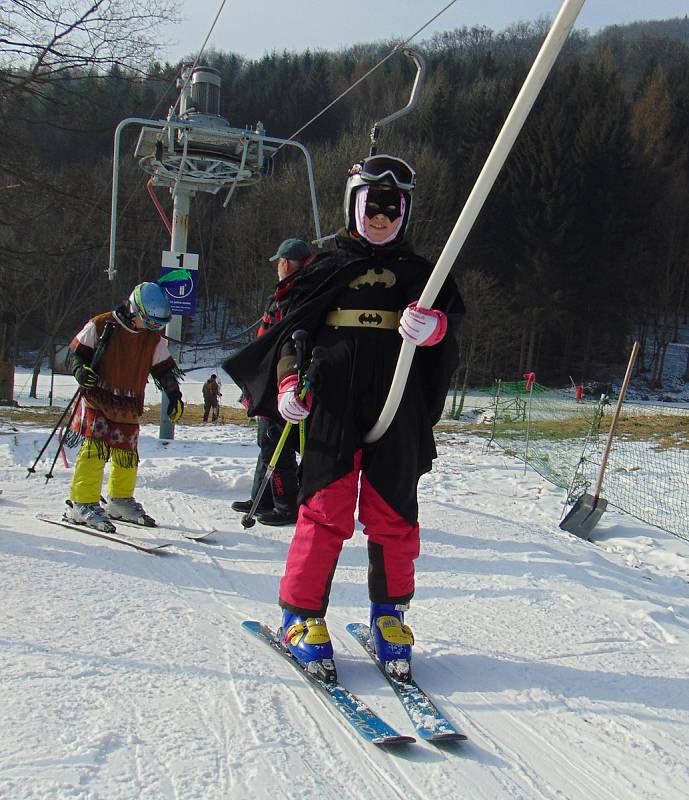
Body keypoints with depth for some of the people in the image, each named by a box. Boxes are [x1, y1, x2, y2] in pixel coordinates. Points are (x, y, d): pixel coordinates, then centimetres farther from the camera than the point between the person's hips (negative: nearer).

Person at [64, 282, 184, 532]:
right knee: (95, 448, -16)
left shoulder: (153, 338, 9)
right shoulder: (101, 325, -5)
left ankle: (121, 501, 28)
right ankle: (82, 504, -13)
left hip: (129, 408, 5)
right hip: (97, 401, -5)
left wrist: (174, 396, 9)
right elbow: (76, 351, -1)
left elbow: (165, 369, 17)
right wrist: (80, 371, -20)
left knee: (126, 455, 9)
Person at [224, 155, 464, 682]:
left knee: (393, 515, 4)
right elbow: (292, 330, 12)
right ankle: (302, 617, 8)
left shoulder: (418, 273, 15)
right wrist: (288, 381, -5)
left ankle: (390, 614, 20)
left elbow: (451, 318, 0)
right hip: (333, 408, -1)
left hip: (398, 415, 1)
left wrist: (434, 326, -25)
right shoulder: (327, 267, 13)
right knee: (325, 513, -4)